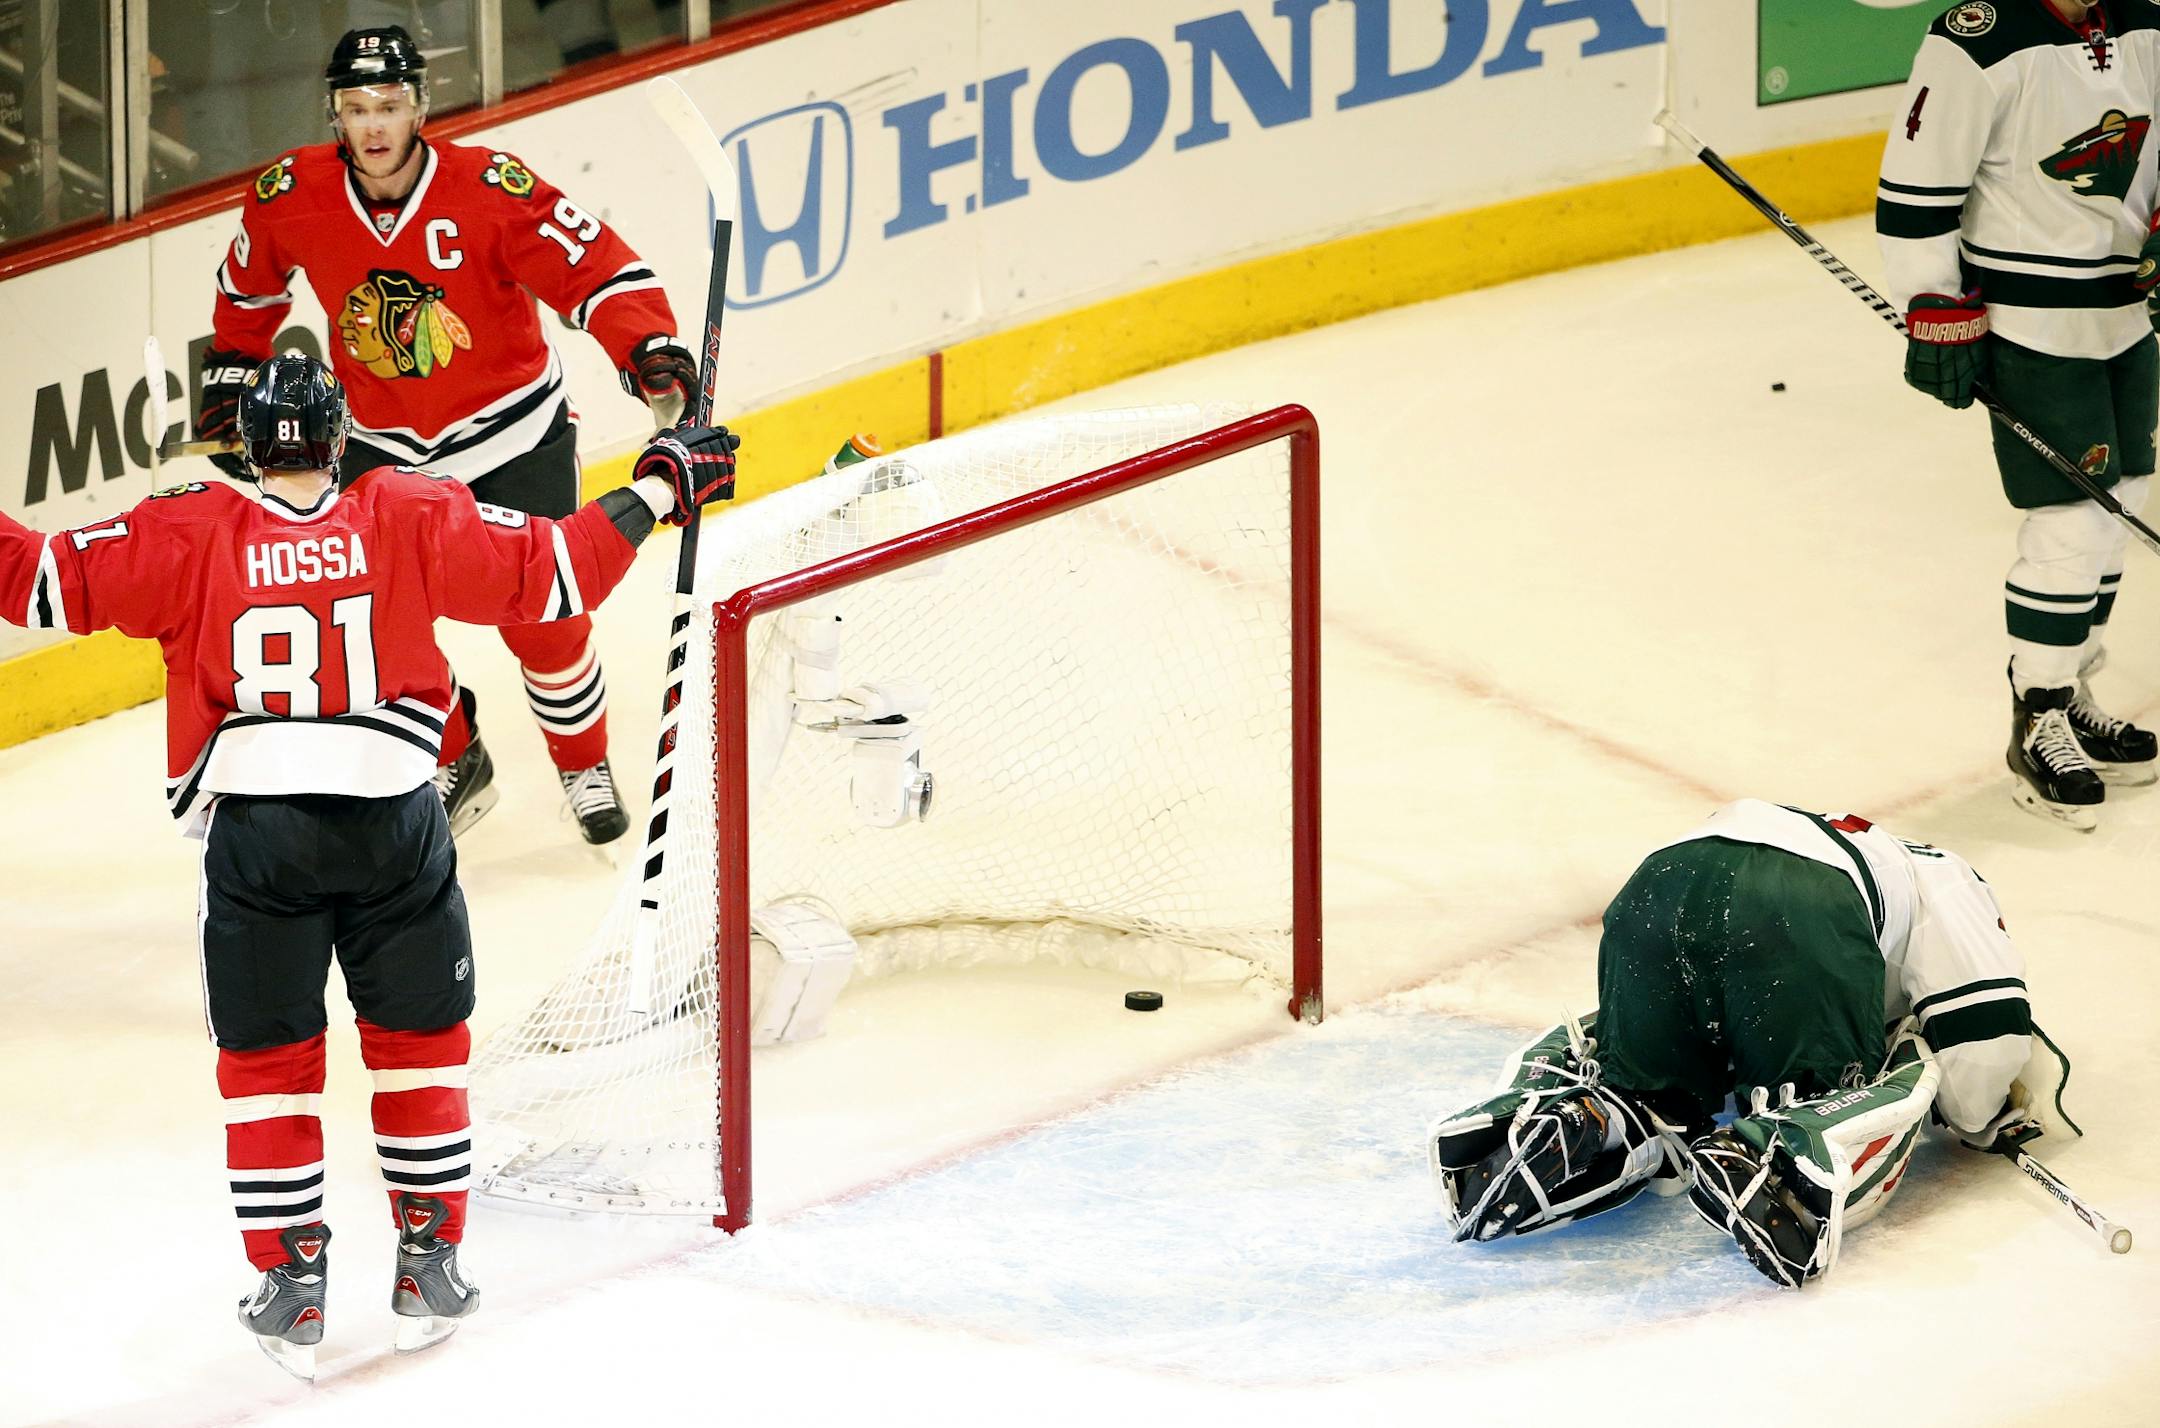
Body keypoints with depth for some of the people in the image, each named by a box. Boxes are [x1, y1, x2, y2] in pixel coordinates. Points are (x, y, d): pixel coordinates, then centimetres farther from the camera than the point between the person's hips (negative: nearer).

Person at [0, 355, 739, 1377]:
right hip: (392, 811, 0)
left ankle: (291, 1288, 14)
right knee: (420, 1038, 18)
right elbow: (550, 572, 4)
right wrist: (661, 488, 15)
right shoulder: (408, 517, 2)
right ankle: (427, 1264, 22)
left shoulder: (192, 536, 1)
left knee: (264, 1056, 13)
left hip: (250, 823, 0)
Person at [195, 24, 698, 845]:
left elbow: (594, 264, -23)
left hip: (513, 433, -3)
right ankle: (455, 762, 23)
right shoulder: (290, 198, -14)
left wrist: (648, 349, -36)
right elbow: (249, 287, 8)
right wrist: (230, 373, 13)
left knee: (540, 617, -2)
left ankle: (586, 767, 25)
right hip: (381, 445, 3)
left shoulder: (488, 189, -24)